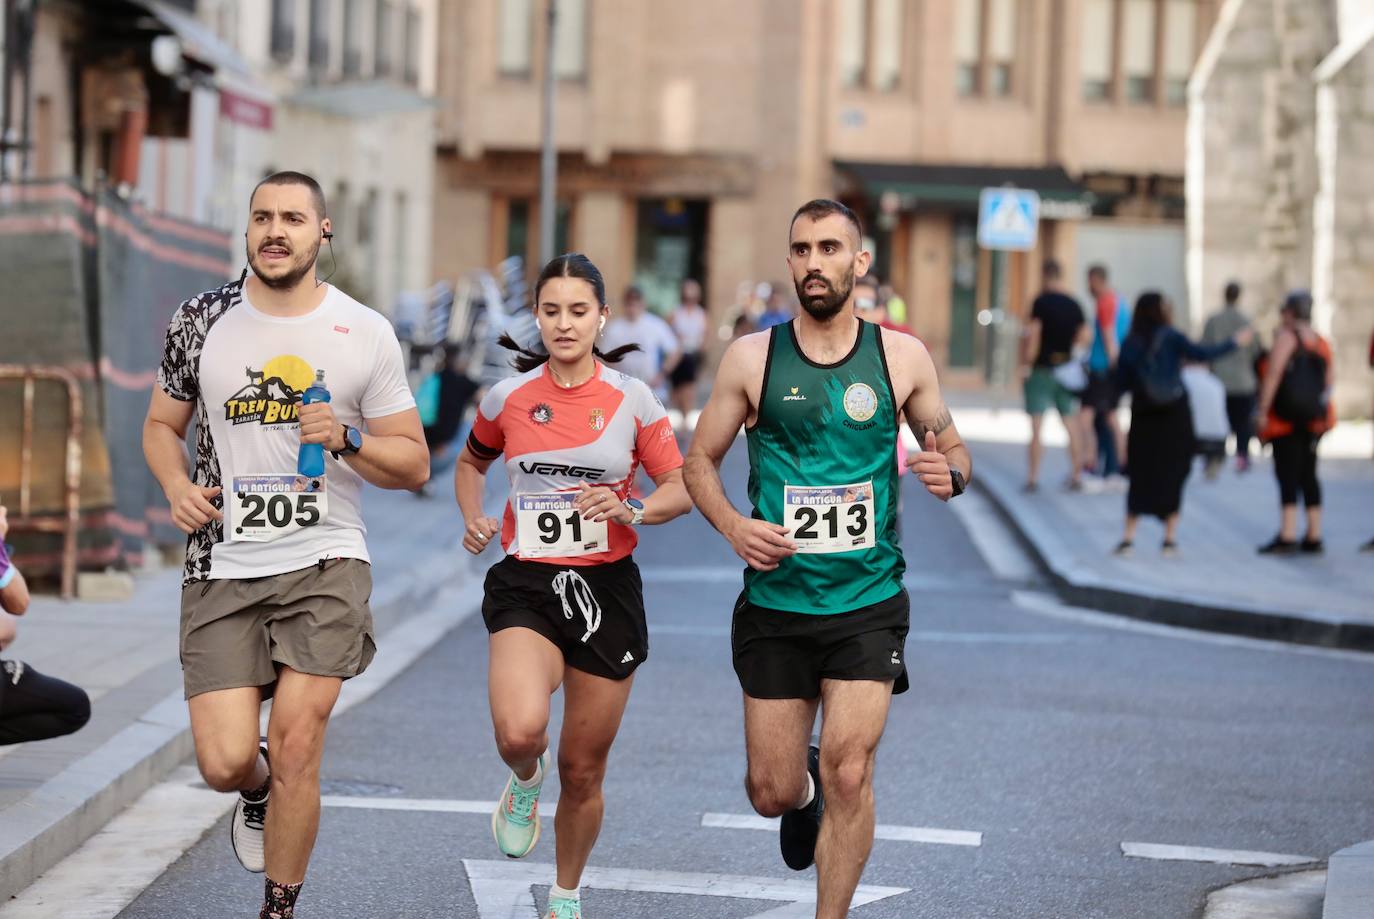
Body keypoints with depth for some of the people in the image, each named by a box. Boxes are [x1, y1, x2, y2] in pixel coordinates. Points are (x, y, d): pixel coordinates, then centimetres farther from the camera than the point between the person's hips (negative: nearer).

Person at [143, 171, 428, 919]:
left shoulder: (365, 334, 0)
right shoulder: (201, 322, 4)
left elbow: (413, 464, 4)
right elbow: (162, 424, 17)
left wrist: (344, 440, -15)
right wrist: (178, 486, -3)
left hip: (324, 563, -1)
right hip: (223, 568, 1)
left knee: (296, 750, -12)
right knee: (226, 763, -6)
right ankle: (258, 790, 33)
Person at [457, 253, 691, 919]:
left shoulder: (632, 400, -2)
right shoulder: (508, 398, 1)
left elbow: (681, 488, 2)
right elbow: (471, 464, 20)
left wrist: (631, 510, -18)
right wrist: (473, 519, 1)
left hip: (607, 589, 1)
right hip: (526, 586, 0)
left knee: (583, 771, 8)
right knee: (520, 733, -28)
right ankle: (524, 783, 11)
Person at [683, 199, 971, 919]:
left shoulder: (901, 357, 0)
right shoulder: (751, 359, -2)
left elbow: (951, 447, 13)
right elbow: (699, 461, 7)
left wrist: (950, 472, -12)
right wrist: (732, 525, -12)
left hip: (869, 601, -1)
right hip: (775, 606, 1)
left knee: (849, 772, -14)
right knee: (772, 794, 6)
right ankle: (804, 787, 44)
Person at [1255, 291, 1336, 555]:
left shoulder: (1286, 337, -8)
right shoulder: (1322, 343, 13)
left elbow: (1273, 374, -15)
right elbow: (1329, 381, 12)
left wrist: (1262, 411, -14)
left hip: (1286, 418, -7)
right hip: (1315, 418, 7)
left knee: (1288, 475, -9)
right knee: (1308, 475, 13)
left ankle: (1287, 536, -15)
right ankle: (1314, 536, 13)